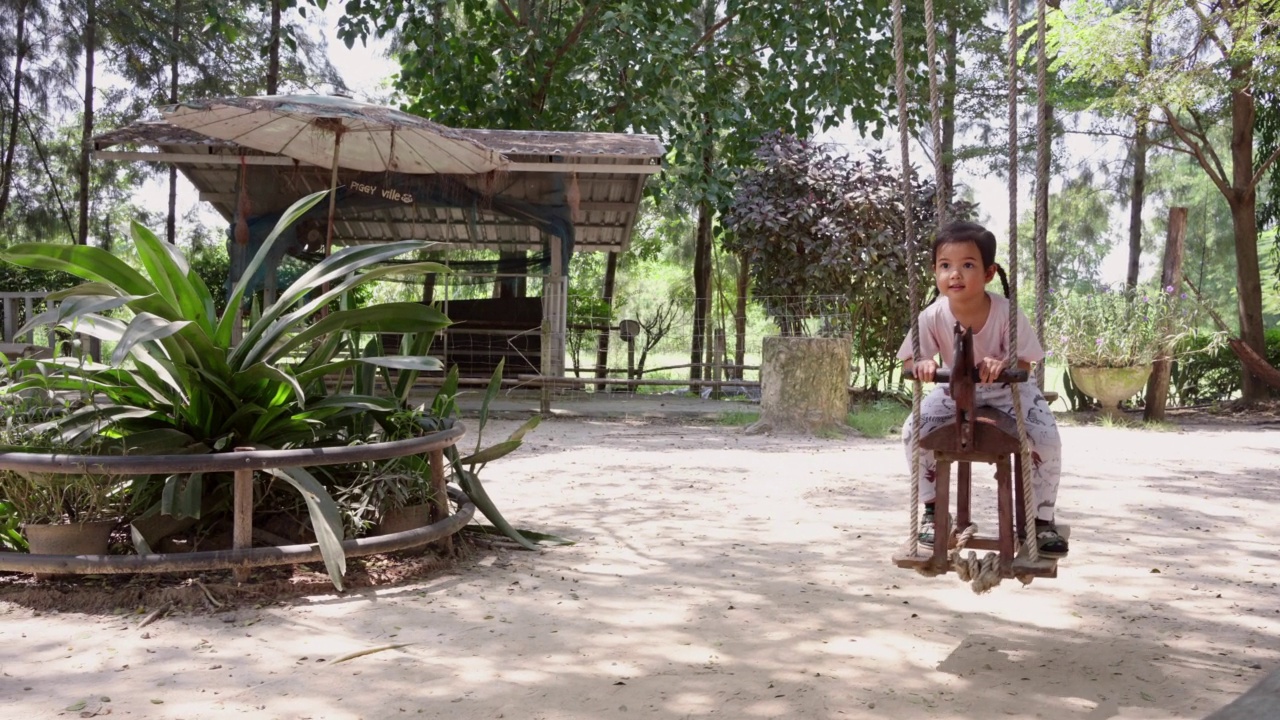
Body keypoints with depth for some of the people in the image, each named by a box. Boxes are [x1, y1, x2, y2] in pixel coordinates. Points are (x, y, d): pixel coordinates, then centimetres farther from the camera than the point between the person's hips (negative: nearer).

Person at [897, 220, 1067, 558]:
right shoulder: (933, 316, -23)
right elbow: (909, 358, -12)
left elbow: (1025, 363, -19)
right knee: (913, 430, -20)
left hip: (1005, 389, -1)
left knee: (1047, 438, -21)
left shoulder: (1007, 312, -27)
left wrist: (1002, 364, -42)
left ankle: (1043, 520, 2)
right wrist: (922, 364, -37)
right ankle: (931, 511, 1)